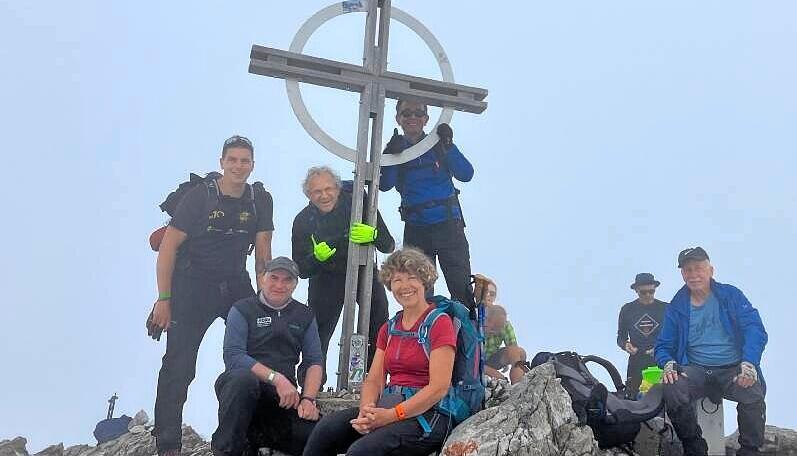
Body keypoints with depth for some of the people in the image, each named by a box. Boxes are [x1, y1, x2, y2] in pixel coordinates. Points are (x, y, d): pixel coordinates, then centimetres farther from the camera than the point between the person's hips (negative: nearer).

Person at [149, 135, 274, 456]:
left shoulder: (261, 200, -1)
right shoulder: (199, 196, -12)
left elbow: (263, 249, 6)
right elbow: (168, 246, -10)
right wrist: (164, 299, -13)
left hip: (236, 284, 4)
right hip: (193, 285, -4)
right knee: (179, 366, -5)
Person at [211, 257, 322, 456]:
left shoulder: (305, 316, 18)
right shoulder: (242, 310, 5)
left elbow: (314, 362, 11)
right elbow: (233, 356, -8)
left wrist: (308, 399, -8)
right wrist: (276, 378, -17)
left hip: (285, 395, 3)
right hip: (243, 385, -3)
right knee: (244, 378, -39)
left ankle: (258, 438, 2)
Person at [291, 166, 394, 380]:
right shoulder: (303, 221, -14)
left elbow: (388, 246, -18)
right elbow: (301, 271, -10)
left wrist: (373, 235, -40)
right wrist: (316, 258, -32)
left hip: (363, 271, 0)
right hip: (326, 278, 0)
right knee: (317, 334, -5)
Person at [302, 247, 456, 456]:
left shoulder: (439, 322, -3)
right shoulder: (388, 328, 19)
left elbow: (439, 387, -12)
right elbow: (374, 380, 11)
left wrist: (391, 415, -19)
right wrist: (367, 410, -12)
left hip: (427, 414, -6)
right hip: (386, 406, 6)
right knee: (326, 428, -19)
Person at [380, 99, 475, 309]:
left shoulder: (438, 145, 1)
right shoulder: (396, 147, 5)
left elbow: (466, 174, -9)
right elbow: (384, 185, -10)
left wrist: (448, 146, -20)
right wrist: (391, 154, -24)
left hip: (448, 223, -2)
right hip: (415, 228, 2)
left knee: (461, 287, -7)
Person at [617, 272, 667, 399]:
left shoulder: (665, 309, 8)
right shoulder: (627, 310, 11)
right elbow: (621, 337, 17)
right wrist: (625, 345, -6)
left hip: (660, 361, -1)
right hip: (636, 362, 1)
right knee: (632, 396, -7)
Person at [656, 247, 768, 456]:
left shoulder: (731, 295, 6)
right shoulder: (676, 306, 11)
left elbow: (755, 330, -5)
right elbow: (664, 346, 13)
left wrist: (748, 364, -23)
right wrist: (668, 364, -12)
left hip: (733, 369, -1)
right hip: (695, 371, 1)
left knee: (753, 392, -34)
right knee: (672, 389, -31)